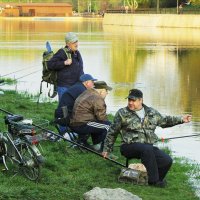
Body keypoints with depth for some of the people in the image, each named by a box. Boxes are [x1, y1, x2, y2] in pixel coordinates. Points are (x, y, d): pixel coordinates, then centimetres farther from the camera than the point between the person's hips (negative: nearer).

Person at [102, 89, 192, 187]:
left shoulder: (152, 112, 13)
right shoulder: (122, 114, 2)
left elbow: (164, 121, 29)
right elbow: (112, 133, 11)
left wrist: (181, 119, 20)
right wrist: (107, 149, 13)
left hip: (148, 147, 4)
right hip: (129, 146, -4)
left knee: (167, 161, -18)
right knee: (147, 149, -37)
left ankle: (156, 179, 9)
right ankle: (154, 180, -27)